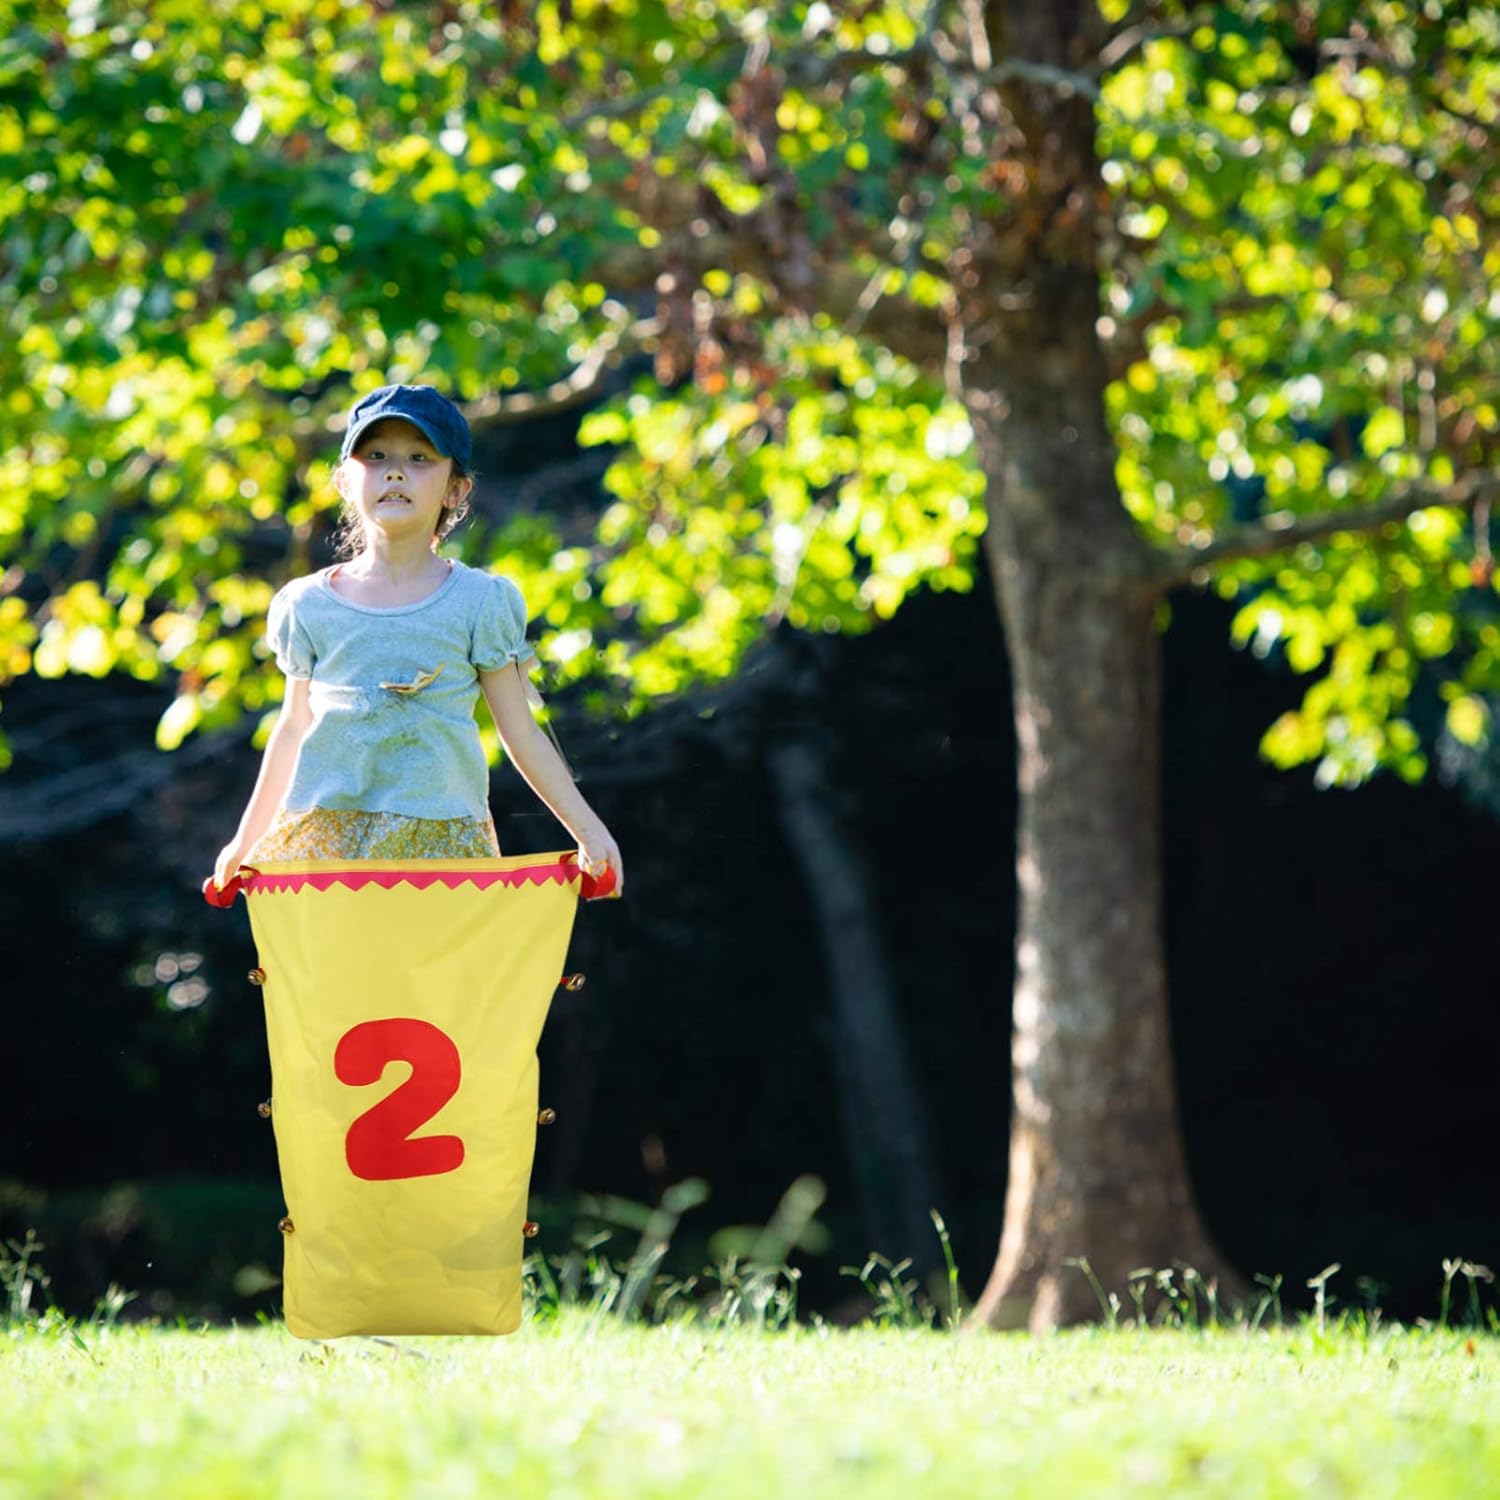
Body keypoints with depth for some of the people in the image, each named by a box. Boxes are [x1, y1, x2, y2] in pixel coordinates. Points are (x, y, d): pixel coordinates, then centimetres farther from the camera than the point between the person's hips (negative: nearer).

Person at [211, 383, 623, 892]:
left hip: (442, 840, -1)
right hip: (326, 830, 1)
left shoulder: (479, 602, 4)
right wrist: (245, 841, 22)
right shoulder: (310, 606, 7)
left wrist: (590, 832, 4)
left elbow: (521, 734, 8)